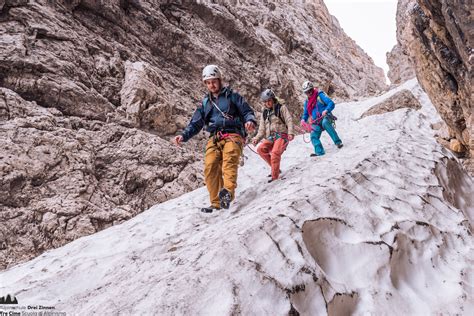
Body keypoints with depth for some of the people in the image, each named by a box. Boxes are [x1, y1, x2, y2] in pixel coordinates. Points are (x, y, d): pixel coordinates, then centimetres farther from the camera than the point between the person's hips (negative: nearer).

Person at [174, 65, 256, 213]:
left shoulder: (232, 96, 14)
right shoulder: (205, 103, 25)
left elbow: (247, 111, 9)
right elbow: (195, 123, 21)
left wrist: (250, 121, -16)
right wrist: (184, 135, 4)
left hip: (233, 135, -3)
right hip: (214, 138, 4)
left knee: (229, 160, -33)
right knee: (210, 168, -18)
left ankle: (228, 192, -54)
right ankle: (216, 203, -12)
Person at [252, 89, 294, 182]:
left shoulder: (281, 108, 5)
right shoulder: (264, 113, 20)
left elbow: (289, 121, -4)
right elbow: (262, 129, 18)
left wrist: (290, 133, -20)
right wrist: (256, 138, 1)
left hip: (282, 135, -5)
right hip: (270, 137, 5)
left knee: (275, 153, -29)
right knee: (260, 149, -21)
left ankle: (275, 176, -21)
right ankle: (275, 168, -9)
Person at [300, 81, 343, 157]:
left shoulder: (320, 95, -3)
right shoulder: (307, 101, 15)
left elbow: (331, 103, -12)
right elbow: (305, 113, 22)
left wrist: (326, 110, -32)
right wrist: (303, 119, -1)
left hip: (325, 117, -6)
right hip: (316, 122, 6)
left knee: (325, 123, -39)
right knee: (314, 136, -15)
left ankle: (338, 142, -39)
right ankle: (319, 152, -14)